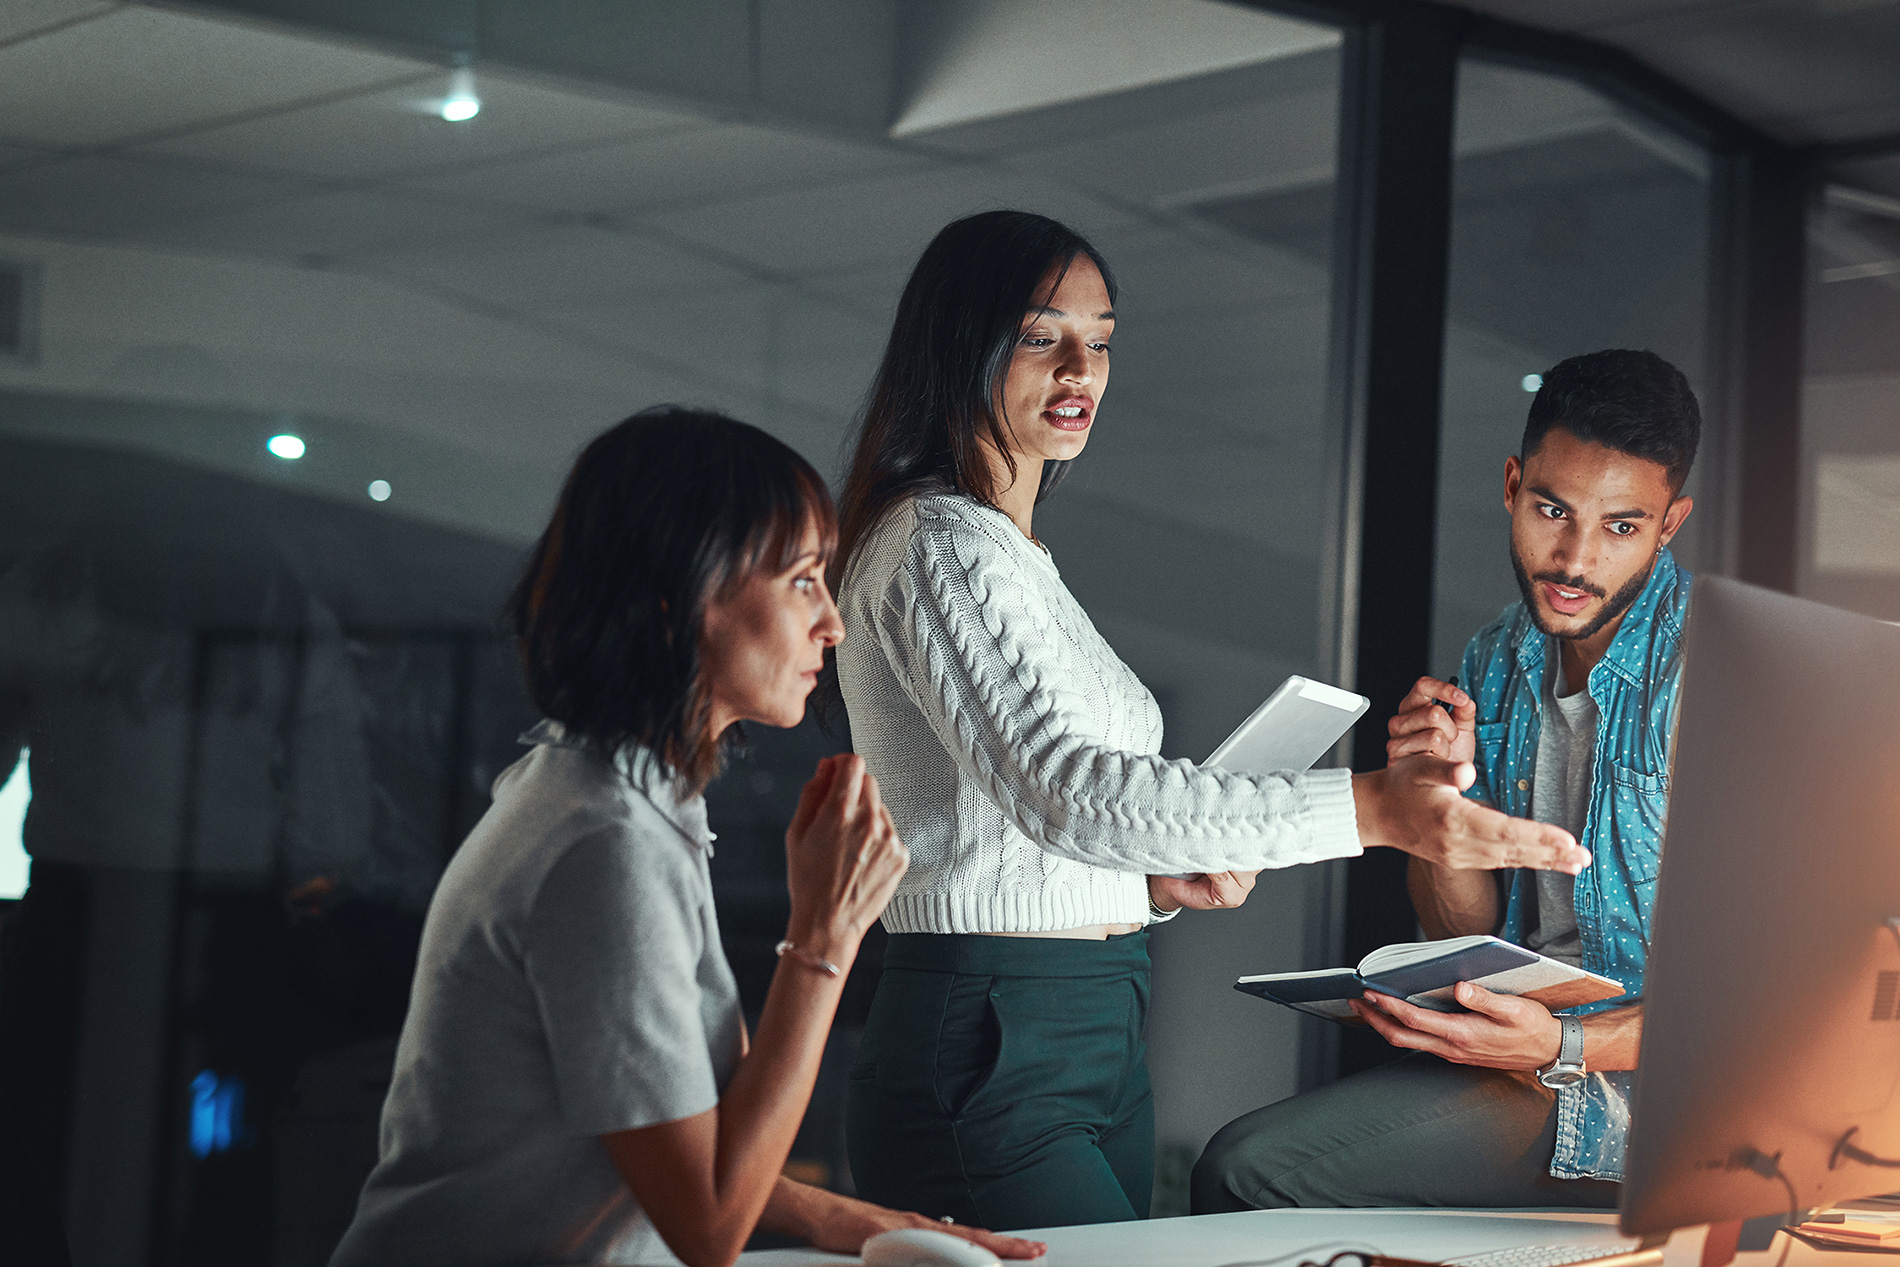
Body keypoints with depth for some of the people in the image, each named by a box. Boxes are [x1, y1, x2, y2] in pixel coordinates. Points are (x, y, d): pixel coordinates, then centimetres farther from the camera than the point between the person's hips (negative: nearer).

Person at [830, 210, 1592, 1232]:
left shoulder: (1016, 552, 19)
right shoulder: (938, 545, -12)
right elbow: (1065, 785, -26)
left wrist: (1155, 878, 4)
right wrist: (1368, 810, -32)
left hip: (1100, 1042, 10)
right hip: (989, 1054, -10)